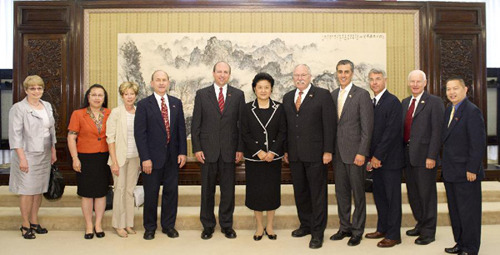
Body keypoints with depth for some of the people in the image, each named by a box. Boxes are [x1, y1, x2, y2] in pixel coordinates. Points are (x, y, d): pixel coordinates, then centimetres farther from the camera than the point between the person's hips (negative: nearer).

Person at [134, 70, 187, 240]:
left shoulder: (176, 103, 8)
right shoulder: (143, 105, -4)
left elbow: (181, 128, 8)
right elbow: (139, 133, -8)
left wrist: (182, 152, 0)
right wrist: (145, 158, -13)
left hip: (172, 157, 3)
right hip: (152, 157, -3)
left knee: (171, 191, 9)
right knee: (151, 193, 7)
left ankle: (168, 225, 25)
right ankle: (150, 228, 23)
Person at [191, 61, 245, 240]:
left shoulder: (238, 95, 5)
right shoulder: (202, 94, 4)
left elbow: (242, 123, 4)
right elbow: (196, 124, 2)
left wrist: (240, 149, -1)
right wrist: (197, 148, -4)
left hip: (229, 150, 0)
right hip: (208, 150, 0)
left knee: (228, 190, 7)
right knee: (207, 190, 8)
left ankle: (226, 225, 22)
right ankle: (208, 225, 22)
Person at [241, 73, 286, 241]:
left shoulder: (278, 108, 2)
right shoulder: (247, 109, 0)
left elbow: (282, 132, -1)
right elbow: (245, 134, -3)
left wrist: (272, 152, -12)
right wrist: (259, 152, -13)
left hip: (273, 156, 1)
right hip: (253, 157, -1)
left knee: (272, 190, 6)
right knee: (255, 191, 5)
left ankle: (270, 226, 22)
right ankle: (259, 226, 21)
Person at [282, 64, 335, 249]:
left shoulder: (322, 95, -2)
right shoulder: (287, 98, 13)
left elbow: (329, 124, -6)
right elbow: (286, 126, 13)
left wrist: (328, 151, -11)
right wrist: (285, 150, 9)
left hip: (315, 154, -5)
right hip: (294, 155, 5)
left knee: (317, 193, 2)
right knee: (300, 192, 13)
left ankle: (317, 232, 13)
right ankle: (306, 225, 29)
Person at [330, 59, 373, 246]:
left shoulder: (362, 95, -6)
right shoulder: (333, 95, 12)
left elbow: (367, 127, -10)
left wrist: (361, 153, -15)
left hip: (355, 152, -6)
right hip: (338, 152, 6)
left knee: (358, 192, 3)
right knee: (341, 191, 13)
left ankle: (357, 231, 16)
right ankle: (344, 227, 26)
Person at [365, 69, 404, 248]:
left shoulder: (392, 101, -11)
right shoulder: (372, 103, 14)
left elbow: (391, 131, -17)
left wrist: (377, 156, -15)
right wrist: (372, 157, 6)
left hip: (390, 159, -7)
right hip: (376, 159, 8)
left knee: (392, 197, 2)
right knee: (379, 195, 14)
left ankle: (393, 235, 11)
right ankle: (382, 229, 27)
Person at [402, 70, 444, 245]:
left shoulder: (434, 102, -5)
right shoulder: (405, 102, 14)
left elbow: (437, 131, -11)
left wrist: (431, 156, -17)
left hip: (424, 156, -6)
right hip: (407, 156, 7)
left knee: (427, 194, 3)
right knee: (413, 194, 16)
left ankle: (428, 232, 15)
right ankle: (420, 224, 32)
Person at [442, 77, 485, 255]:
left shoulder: (472, 112, -13)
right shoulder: (448, 111, 13)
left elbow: (478, 144, -17)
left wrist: (472, 169, -18)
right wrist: (445, 166, 12)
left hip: (466, 173, -8)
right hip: (450, 173, 8)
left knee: (468, 212, 3)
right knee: (455, 211, 17)